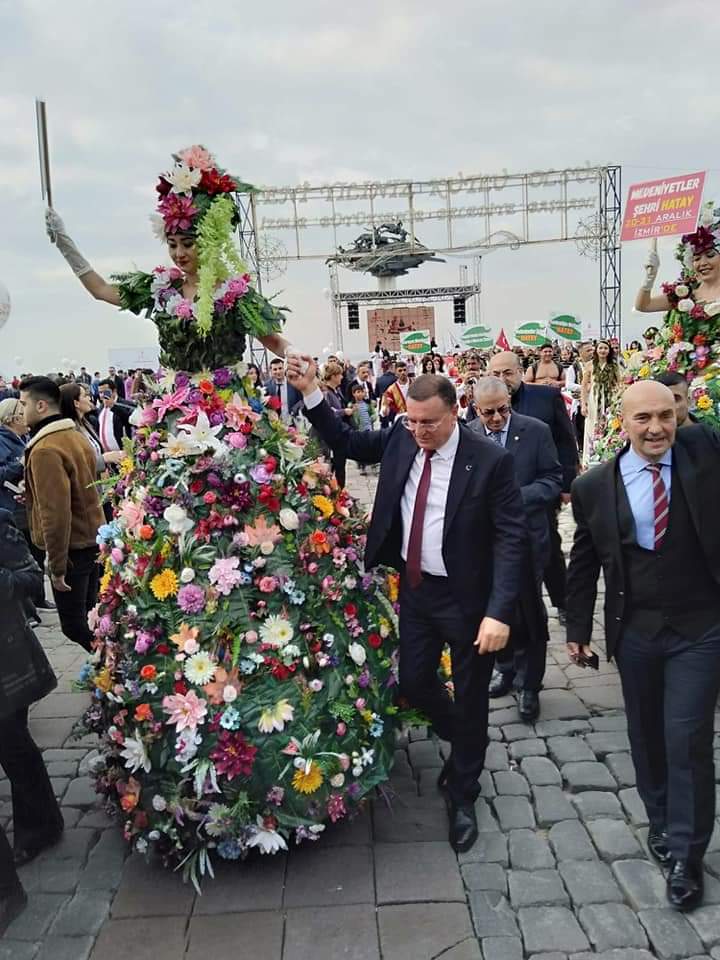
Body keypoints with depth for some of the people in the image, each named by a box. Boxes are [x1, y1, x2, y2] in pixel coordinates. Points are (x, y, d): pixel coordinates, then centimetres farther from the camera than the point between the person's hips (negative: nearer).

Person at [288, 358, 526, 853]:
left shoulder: (490, 459, -19)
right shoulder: (400, 437, -3)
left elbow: (511, 537, -18)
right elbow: (348, 442, 10)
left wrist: (499, 611, -25)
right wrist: (311, 393, -3)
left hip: (466, 596, -5)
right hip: (414, 589, 5)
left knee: (470, 698, 11)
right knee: (414, 683, 14)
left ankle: (463, 794, 34)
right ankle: (463, 746, 46)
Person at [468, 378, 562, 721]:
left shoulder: (536, 431, -7)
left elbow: (553, 479, -7)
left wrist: (518, 496, -22)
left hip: (525, 536, -2)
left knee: (529, 612, 8)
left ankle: (529, 684, 24)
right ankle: (506, 665, 39)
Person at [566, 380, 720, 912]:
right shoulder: (594, 486, -5)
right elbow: (584, 563, 4)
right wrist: (578, 628, 6)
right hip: (634, 631, 2)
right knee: (646, 736, 16)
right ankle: (661, 821, 41)